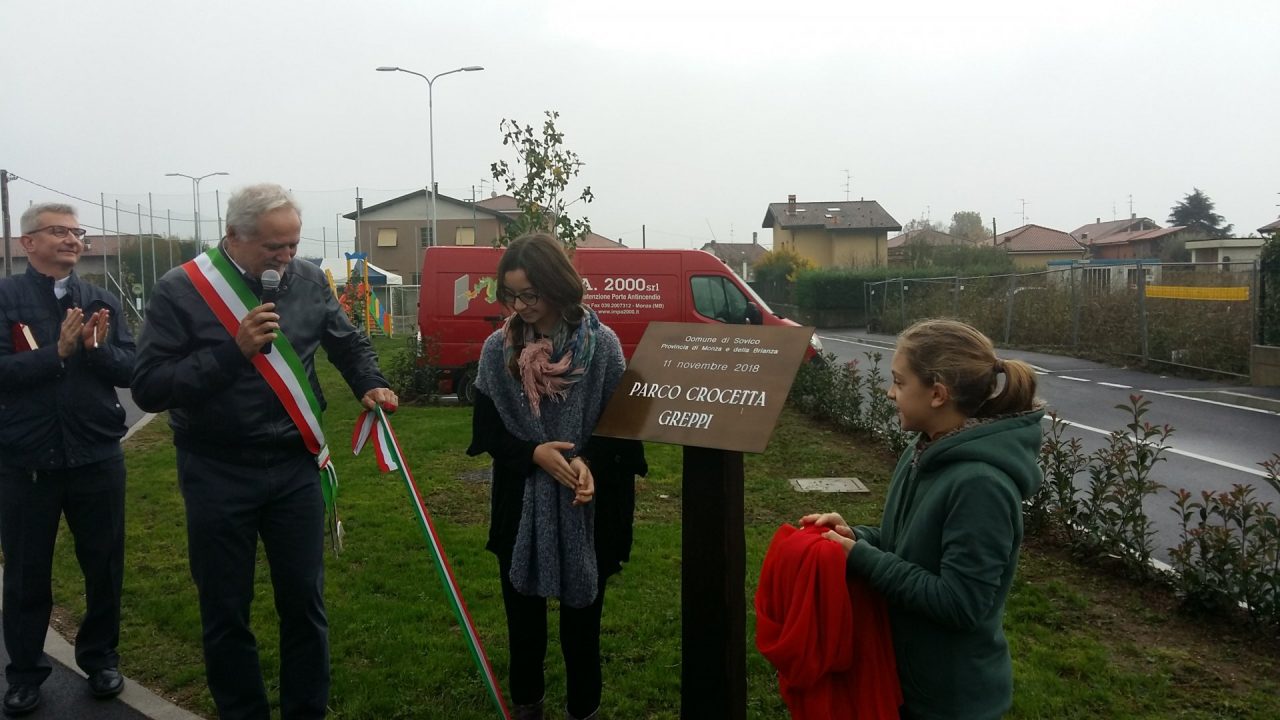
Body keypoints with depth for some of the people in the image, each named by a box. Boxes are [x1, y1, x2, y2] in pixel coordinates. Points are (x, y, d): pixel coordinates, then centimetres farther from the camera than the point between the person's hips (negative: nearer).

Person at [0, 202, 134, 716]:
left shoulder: (102, 301, 4)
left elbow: (130, 369, -2)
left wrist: (96, 347, -20)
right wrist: (58, 351, -25)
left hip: (97, 458, 2)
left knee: (104, 565, 13)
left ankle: (100, 657, 32)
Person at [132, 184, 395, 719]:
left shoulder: (308, 280, 1)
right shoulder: (181, 290, -10)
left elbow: (349, 343, 17)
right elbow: (148, 388, -16)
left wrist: (370, 385, -2)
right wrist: (234, 349, -23)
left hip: (295, 466, 3)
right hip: (219, 474, -2)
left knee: (304, 603, 10)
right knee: (226, 611, 10)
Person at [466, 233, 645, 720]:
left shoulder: (601, 344, -10)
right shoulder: (498, 349, -2)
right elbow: (486, 430, 0)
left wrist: (589, 461, -24)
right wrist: (534, 453, -17)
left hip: (586, 505, -2)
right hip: (520, 503, 2)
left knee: (580, 617, 11)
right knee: (523, 615, 16)